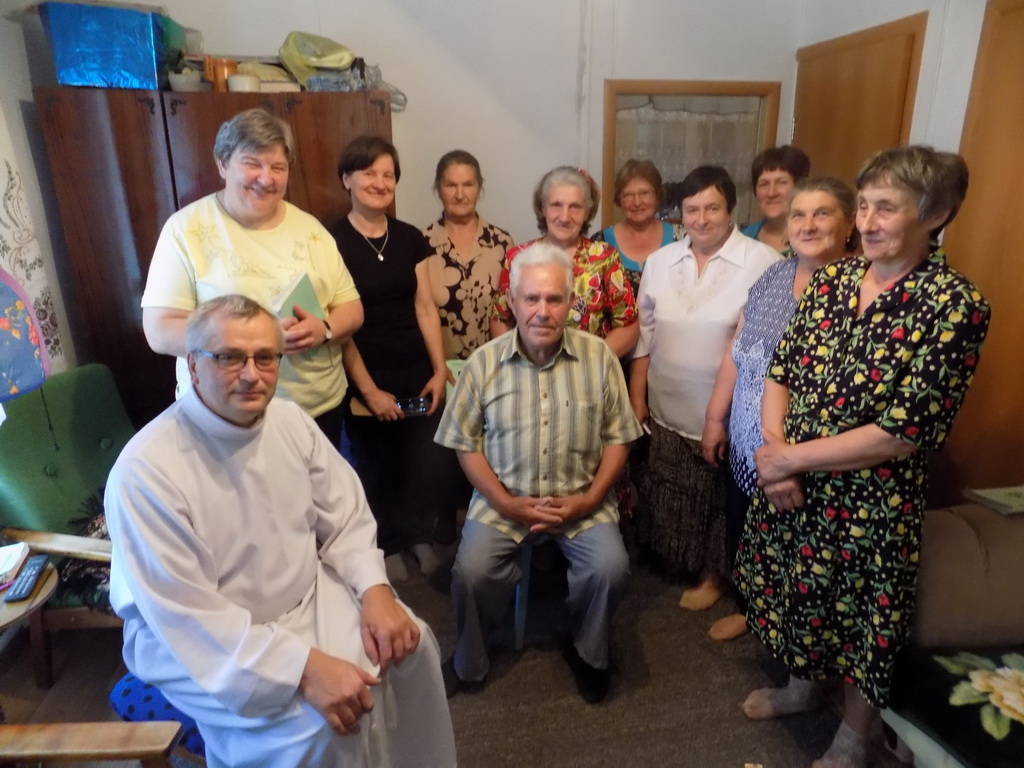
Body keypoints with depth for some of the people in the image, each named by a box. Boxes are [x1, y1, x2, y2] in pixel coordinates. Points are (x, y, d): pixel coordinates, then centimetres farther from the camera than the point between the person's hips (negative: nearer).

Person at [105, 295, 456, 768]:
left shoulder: (290, 419, -6)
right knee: (315, 727, -23)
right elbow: (187, 616, -26)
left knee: (409, 644, -6)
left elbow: (345, 517, 0)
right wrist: (306, 667, -31)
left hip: (307, 596, 6)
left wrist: (375, 591, -16)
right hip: (195, 639, -5)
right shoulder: (145, 471, -25)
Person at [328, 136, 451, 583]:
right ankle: (389, 545, 34)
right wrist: (368, 389, -11)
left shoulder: (411, 238, 6)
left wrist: (440, 370, -1)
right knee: (376, 467, 10)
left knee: (425, 461, 7)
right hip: (367, 378, -3)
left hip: (417, 373, 4)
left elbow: (425, 307, 5)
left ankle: (419, 536, 33)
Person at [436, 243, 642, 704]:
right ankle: (469, 662, 13)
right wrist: (507, 503, -11)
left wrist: (589, 498, -11)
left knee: (610, 568, -20)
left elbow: (617, 438, 1)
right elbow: (466, 444, -1)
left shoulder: (598, 357, -4)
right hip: (504, 500, 0)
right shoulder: (484, 362, -5)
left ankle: (588, 653, 14)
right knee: (471, 571, -20)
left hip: (581, 499, 1)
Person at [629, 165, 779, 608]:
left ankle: (713, 574, 37)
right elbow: (644, 334, 7)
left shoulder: (763, 262, -12)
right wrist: (637, 397, 7)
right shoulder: (660, 261, 3)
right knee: (670, 498, 18)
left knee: (720, 498, 14)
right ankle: (670, 564, 42)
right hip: (668, 410, 4)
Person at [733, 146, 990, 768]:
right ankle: (803, 685, 54)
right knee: (797, 593, 24)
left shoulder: (955, 306, -17)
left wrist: (790, 458, -18)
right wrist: (774, 446, -13)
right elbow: (781, 370, 3)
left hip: (871, 501, -5)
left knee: (860, 619, 16)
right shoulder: (831, 279, 0)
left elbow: (901, 434, -21)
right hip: (793, 486, 5)